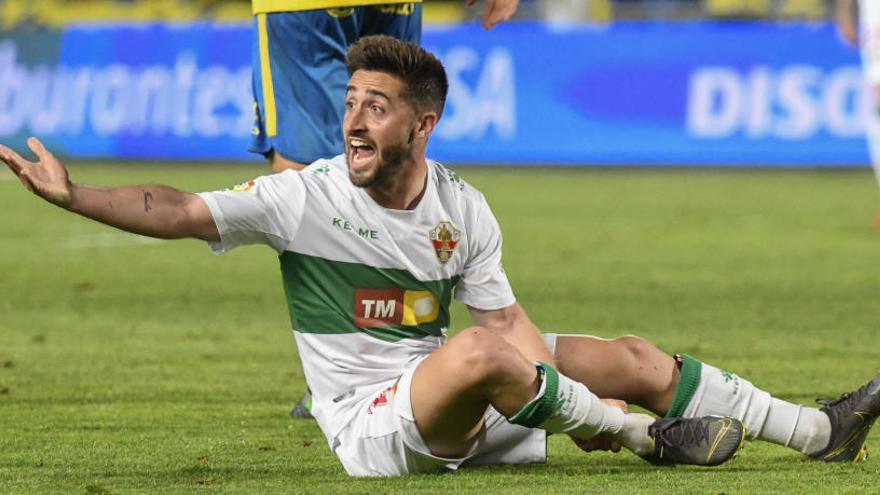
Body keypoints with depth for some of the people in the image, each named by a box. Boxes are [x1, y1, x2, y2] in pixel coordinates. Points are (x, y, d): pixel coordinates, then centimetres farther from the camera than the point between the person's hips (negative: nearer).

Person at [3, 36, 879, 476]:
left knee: (629, 358, 5)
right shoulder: (305, 196, -12)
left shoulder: (462, 209, 2)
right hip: (370, 425, -6)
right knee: (480, 352, -36)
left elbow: (511, 320, 4)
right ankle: (644, 438, -18)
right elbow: (182, 213, -18)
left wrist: (578, 397, -11)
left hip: (458, 411, 6)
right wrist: (73, 195, -30)